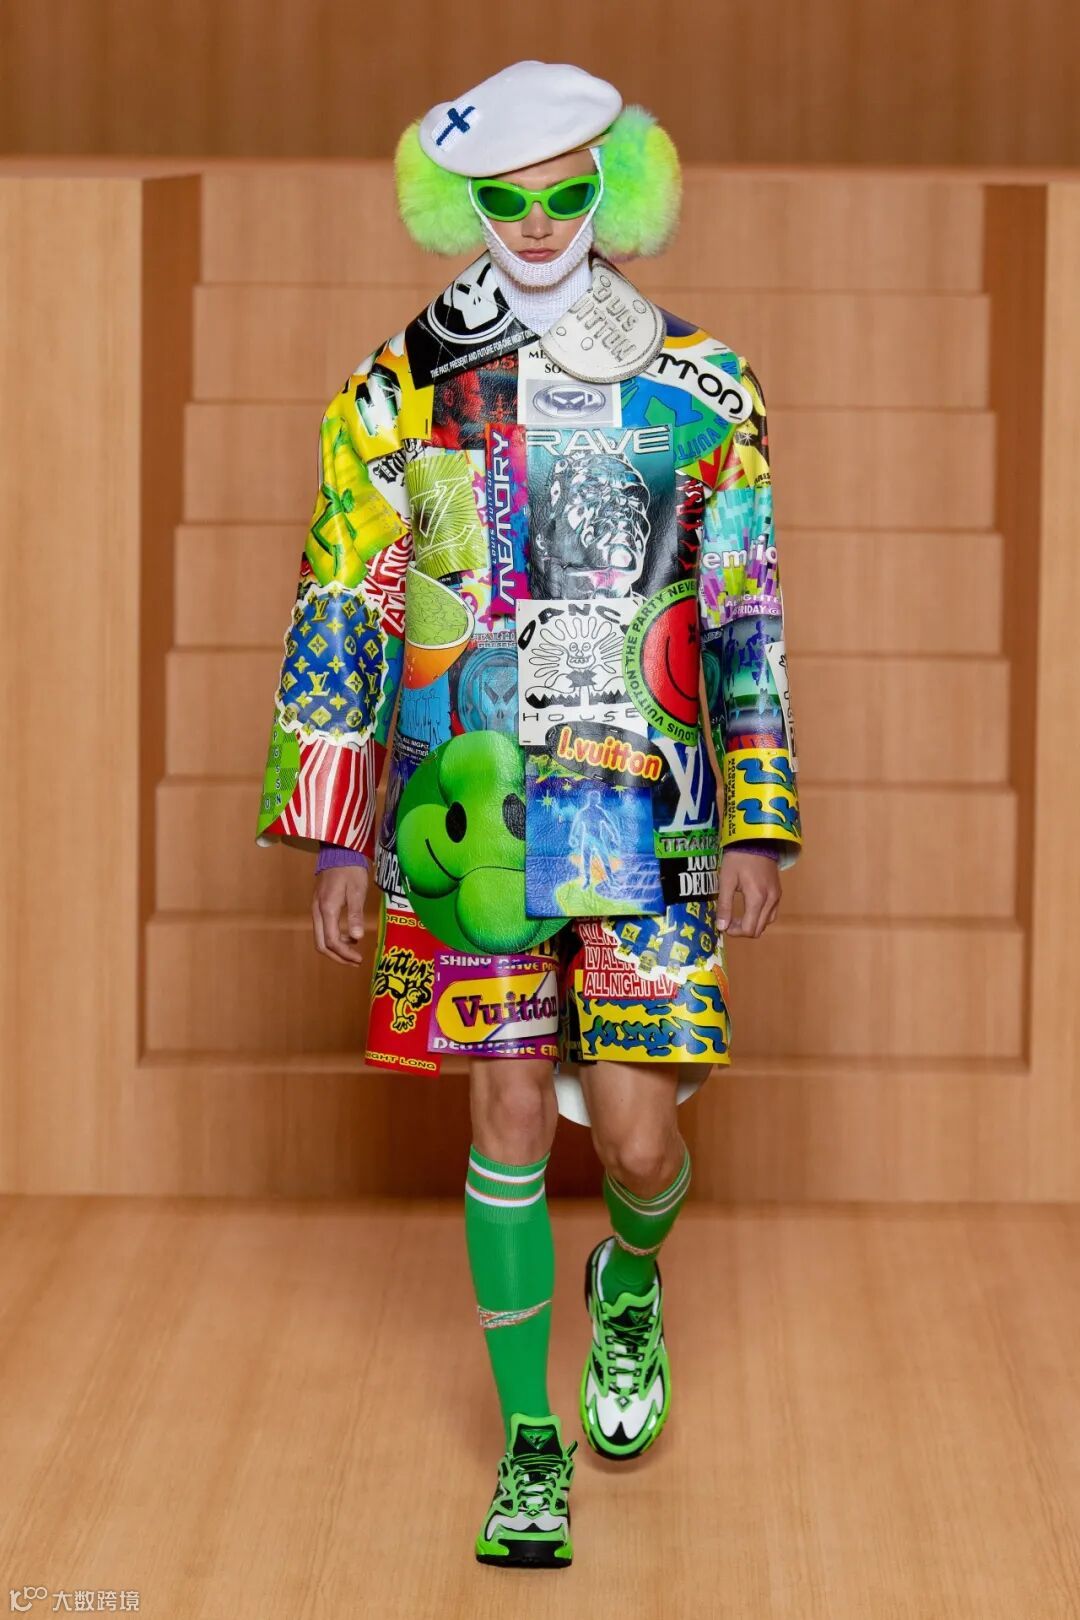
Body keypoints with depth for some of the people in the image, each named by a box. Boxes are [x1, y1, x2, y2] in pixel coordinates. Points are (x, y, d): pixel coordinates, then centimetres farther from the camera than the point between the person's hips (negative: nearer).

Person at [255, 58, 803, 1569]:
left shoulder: (701, 392, 3)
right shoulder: (397, 394, 2)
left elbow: (749, 622, 7)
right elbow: (339, 622, 4)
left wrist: (760, 826, 2)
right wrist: (338, 841, 1)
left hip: (651, 813, 0)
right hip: (469, 819, 0)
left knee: (639, 1136, -1)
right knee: (508, 1128, 3)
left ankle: (632, 1278, 36)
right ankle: (530, 1443, 17)